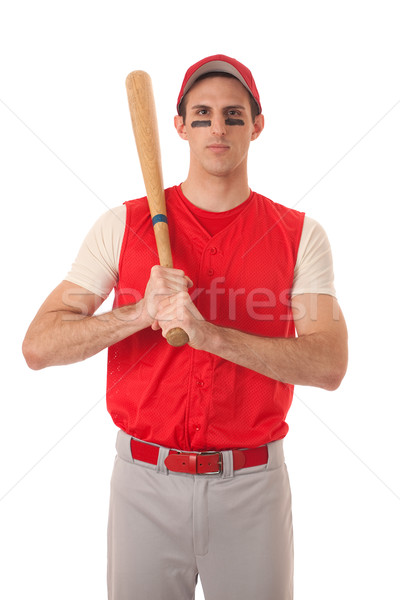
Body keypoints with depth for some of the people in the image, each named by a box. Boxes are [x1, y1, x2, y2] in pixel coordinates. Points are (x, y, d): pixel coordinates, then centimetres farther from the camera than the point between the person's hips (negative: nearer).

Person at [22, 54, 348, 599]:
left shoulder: (299, 234, -1)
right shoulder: (123, 226, -2)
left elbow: (329, 365, -12)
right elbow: (39, 346, -6)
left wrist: (210, 333, -24)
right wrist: (142, 312, -22)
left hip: (254, 484, 0)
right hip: (146, 479, 0)